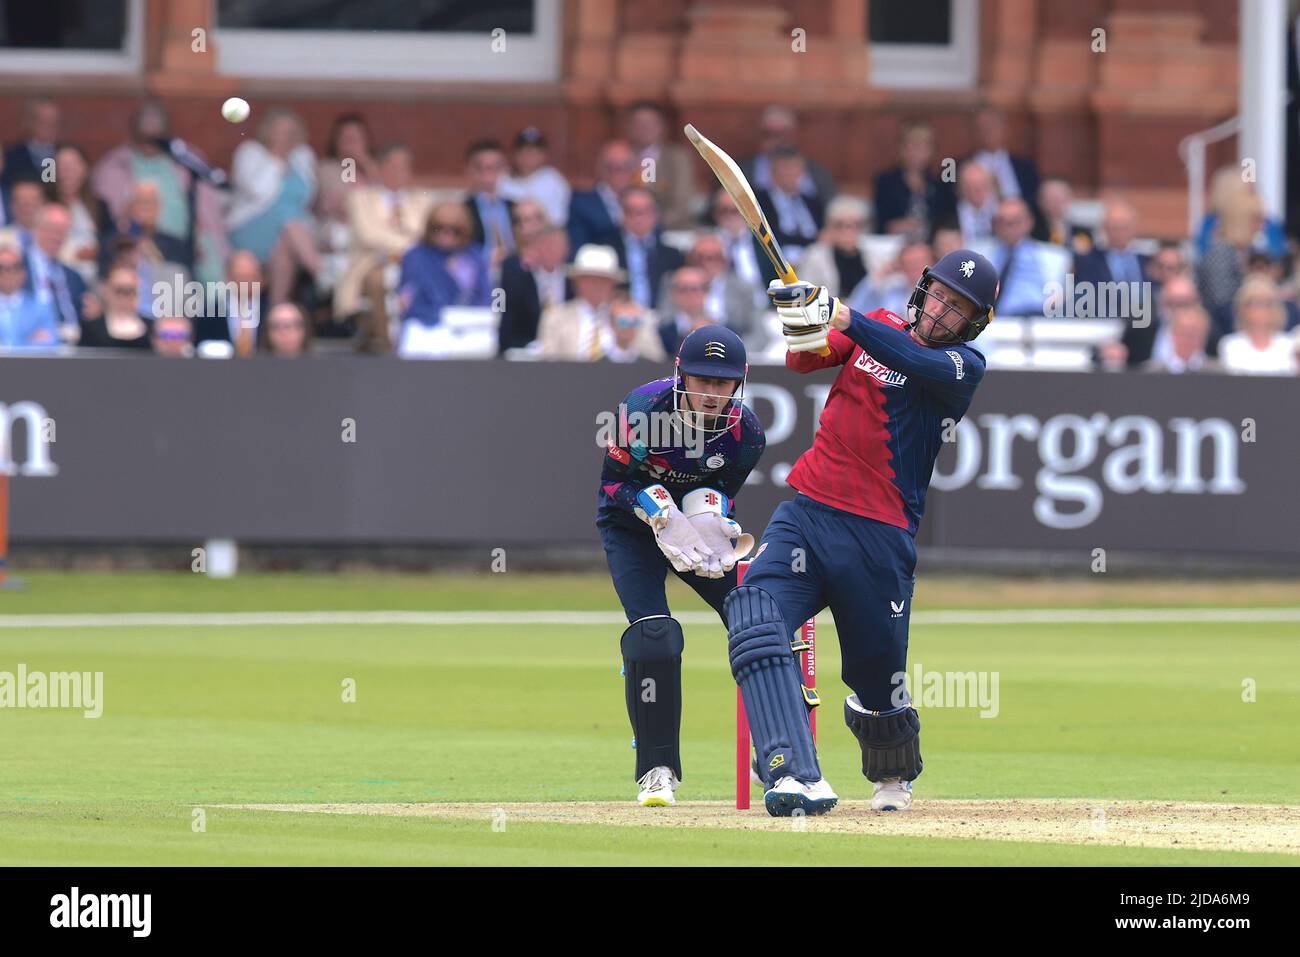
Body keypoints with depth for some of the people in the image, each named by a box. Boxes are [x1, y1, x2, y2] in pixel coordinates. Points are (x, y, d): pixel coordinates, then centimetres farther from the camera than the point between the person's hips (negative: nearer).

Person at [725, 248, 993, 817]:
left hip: (880, 537, -3)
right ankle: (796, 776, -34)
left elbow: (921, 363, -23)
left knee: (877, 681, 5)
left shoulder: (964, 365, -1)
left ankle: (894, 775, 40)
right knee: (755, 620, -23)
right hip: (805, 514, 3)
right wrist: (804, 327, -23)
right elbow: (806, 359, 1)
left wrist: (842, 318, -35)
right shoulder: (880, 327, 13)